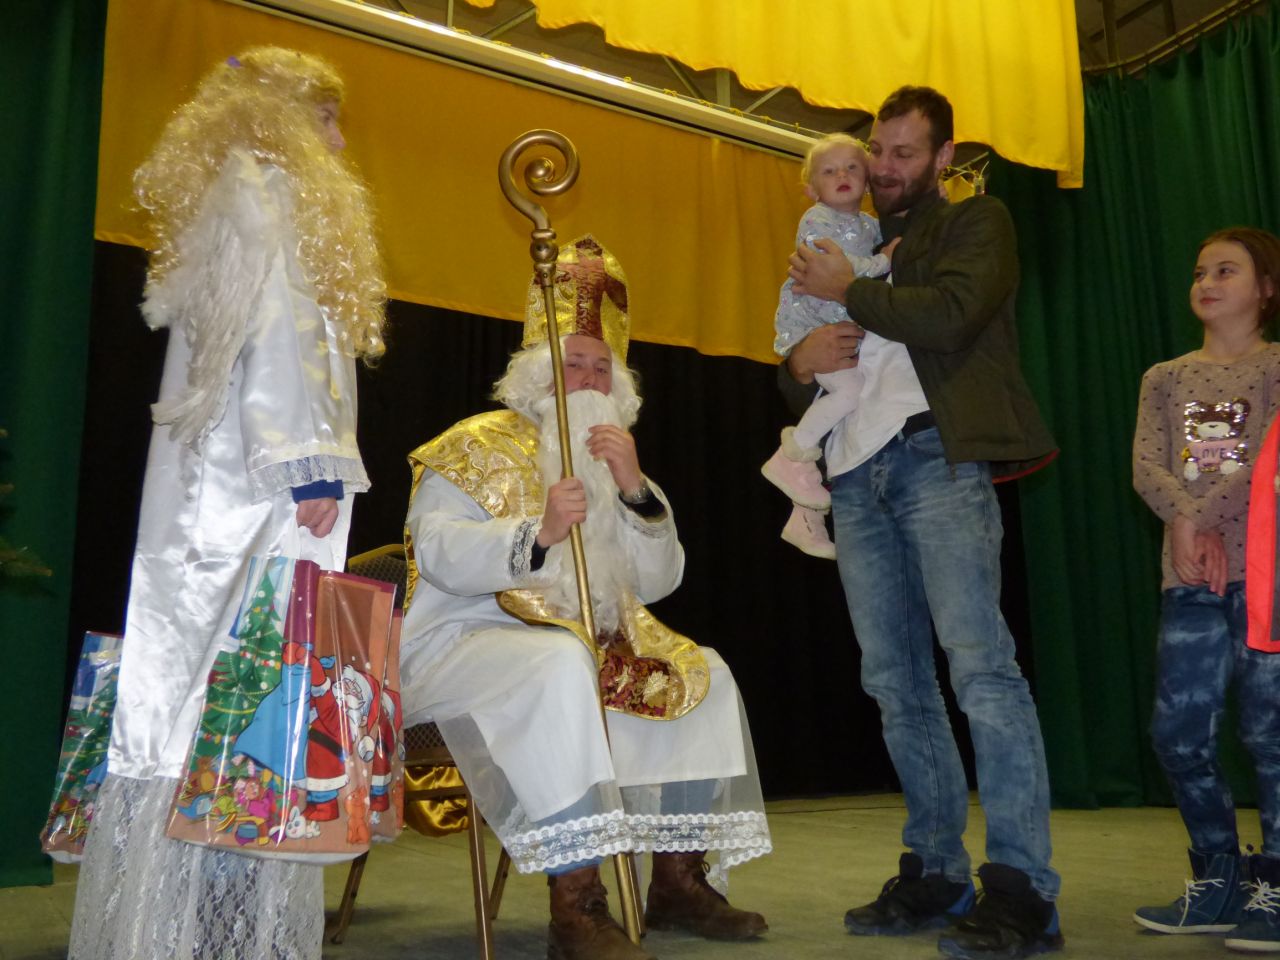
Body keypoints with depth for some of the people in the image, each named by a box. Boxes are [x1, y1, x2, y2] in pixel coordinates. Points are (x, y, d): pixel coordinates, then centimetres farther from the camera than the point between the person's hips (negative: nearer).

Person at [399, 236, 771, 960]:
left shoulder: (611, 461, 17)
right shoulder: (478, 446, 1)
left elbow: (658, 582, 5)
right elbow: (437, 553, -16)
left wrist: (636, 491, -10)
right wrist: (537, 533, -29)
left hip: (588, 641, 7)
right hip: (466, 640, -6)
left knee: (704, 675, -3)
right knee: (561, 666, -36)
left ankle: (678, 880, 1)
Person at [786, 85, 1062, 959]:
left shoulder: (976, 223, 10)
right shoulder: (854, 248, 27)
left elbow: (949, 315, -12)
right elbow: (799, 385, 26)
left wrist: (848, 291, 0)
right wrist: (802, 360, 3)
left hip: (935, 458, -6)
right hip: (857, 477, 6)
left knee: (980, 664, -15)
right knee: (897, 681, 4)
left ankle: (1021, 890, -11)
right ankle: (936, 874, 12)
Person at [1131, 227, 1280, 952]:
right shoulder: (1166, 378, 15)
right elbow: (1145, 468, 1)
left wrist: (1202, 518, -15)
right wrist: (1189, 526, -15)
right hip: (1191, 577, 4)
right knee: (1179, 733, 3)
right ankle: (1219, 884, 18)